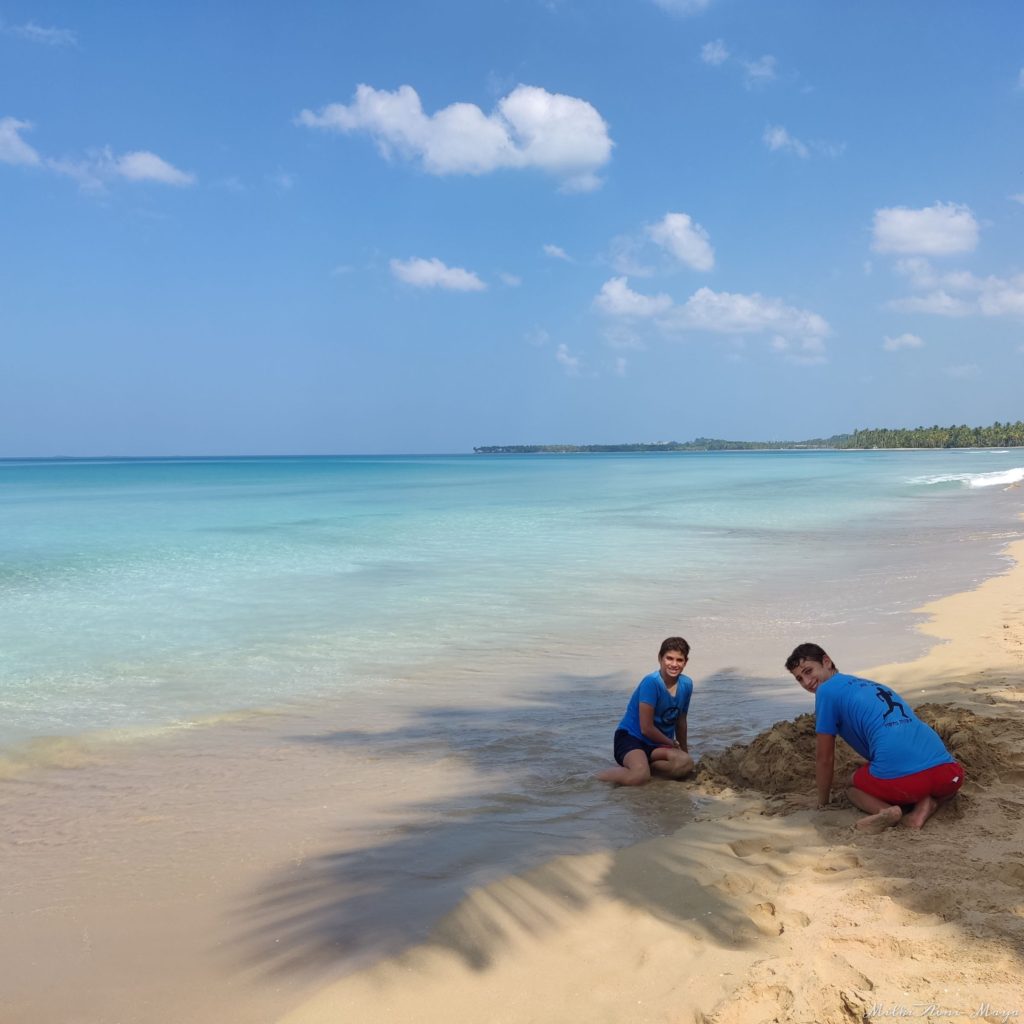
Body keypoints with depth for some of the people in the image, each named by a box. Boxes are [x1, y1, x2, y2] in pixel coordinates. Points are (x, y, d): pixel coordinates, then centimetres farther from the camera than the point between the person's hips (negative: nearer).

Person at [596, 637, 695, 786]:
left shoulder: (686, 684, 1)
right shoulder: (651, 682, -19)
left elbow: (681, 721, 17)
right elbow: (646, 728, -18)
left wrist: (684, 751, 25)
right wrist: (672, 744, -4)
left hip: (658, 745, 6)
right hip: (630, 737, -6)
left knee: (686, 763, -24)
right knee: (640, 776, -35)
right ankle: (595, 777, -10)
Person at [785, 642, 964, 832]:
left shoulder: (827, 690, 8)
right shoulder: (870, 685, 32)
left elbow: (825, 758, 12)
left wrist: (822, 803, 28)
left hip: (899, 776, -5)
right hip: (945, 770, 5)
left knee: (852, 785, 28)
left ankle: (884, 809, -4)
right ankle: (927, 804, 8)